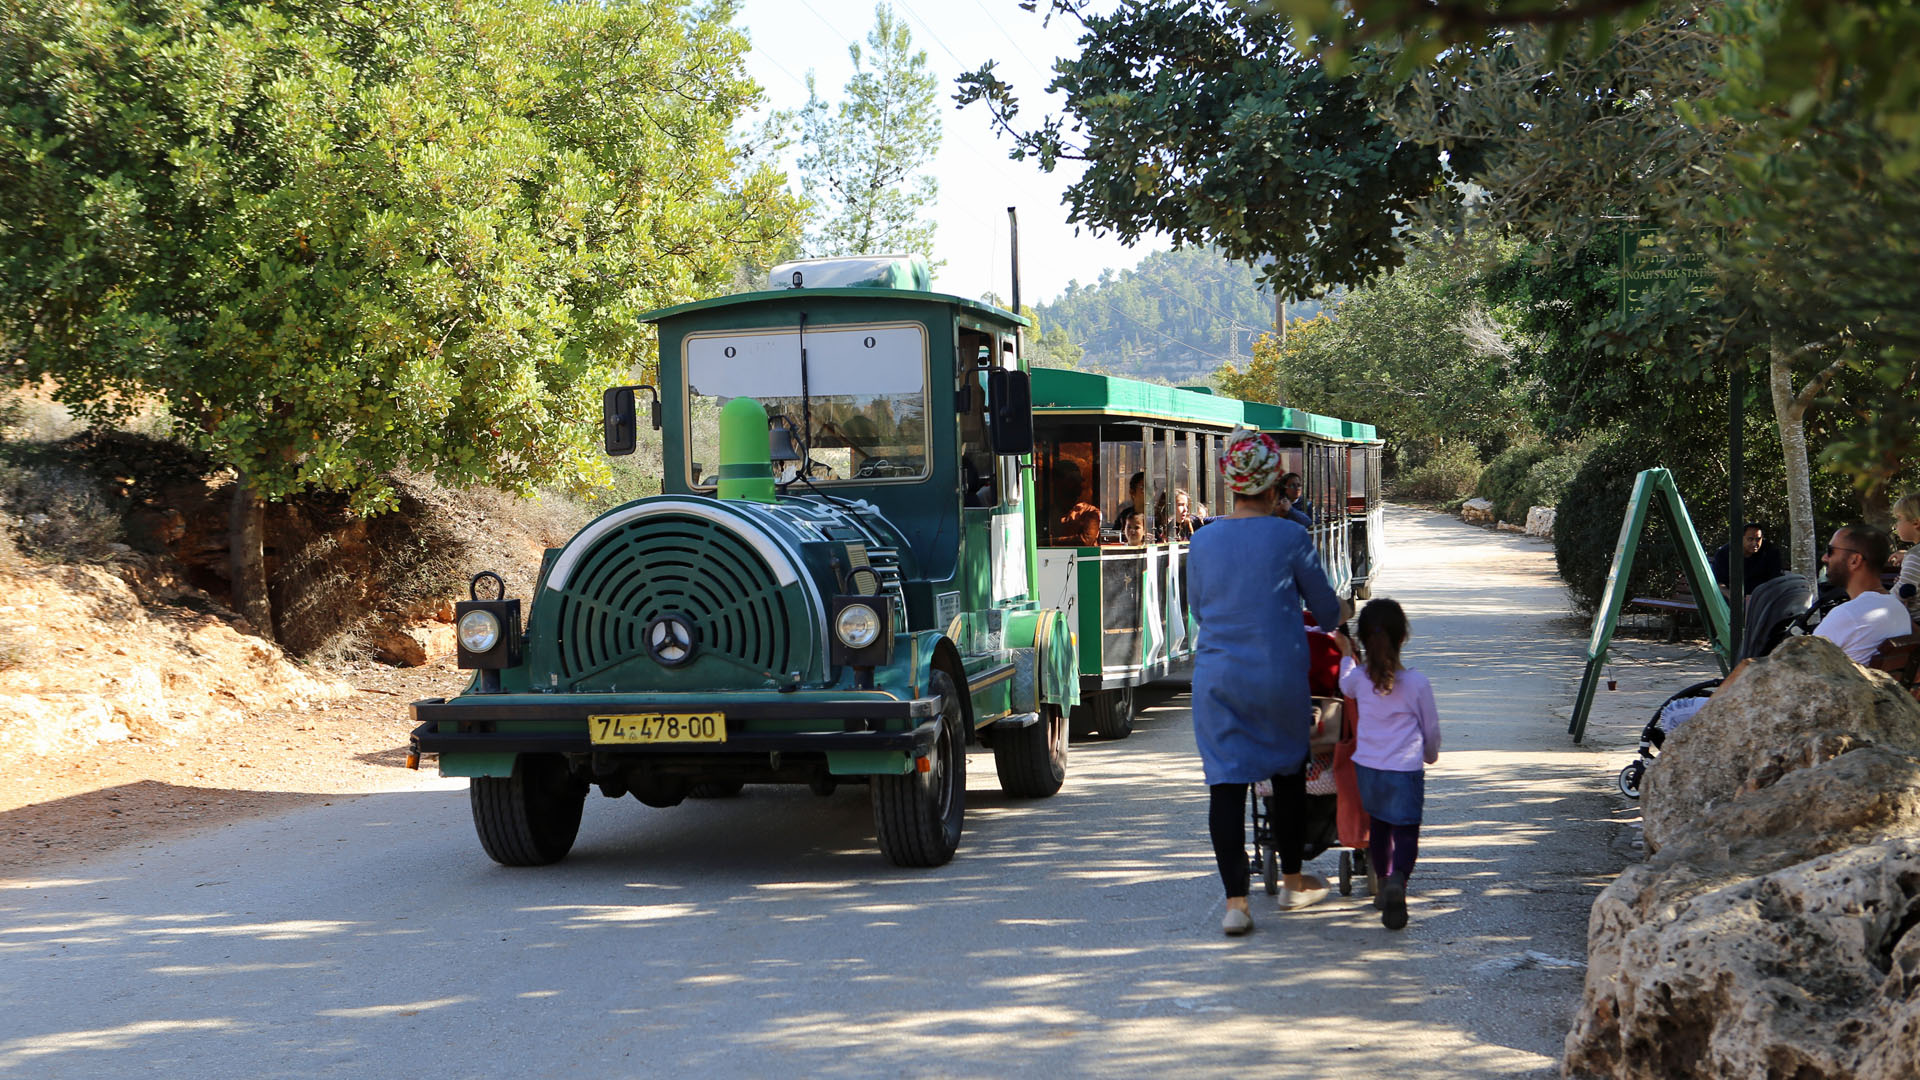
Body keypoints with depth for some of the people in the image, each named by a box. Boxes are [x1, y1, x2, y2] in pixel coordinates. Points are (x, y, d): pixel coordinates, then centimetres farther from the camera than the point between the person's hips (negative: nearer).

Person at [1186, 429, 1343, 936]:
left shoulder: (1202, 541, 1)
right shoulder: (1290, 538, -7)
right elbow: (1325, 605, 6)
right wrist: (1332, 625, 30)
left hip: (1217, 678, 1)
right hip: (1279, 675, -1)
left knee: (1226, 784, 1)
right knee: (1288, 772, 18)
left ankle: (1235, 901, -6)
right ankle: (1293, 882, 32)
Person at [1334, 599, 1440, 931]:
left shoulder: (1358, 678, -2)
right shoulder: (1417, 683, -8)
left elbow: (1345, 685, 25)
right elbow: (1431, 728, 4)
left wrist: (1345, 653, 40)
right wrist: (1430, 755, 25)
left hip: (1367, 767, 3)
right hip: (1405, 770, -3)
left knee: (1379, 825, 23)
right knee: (1406, 832, 0)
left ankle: (1384, 883, 32)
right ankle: (1398, 878, -27)